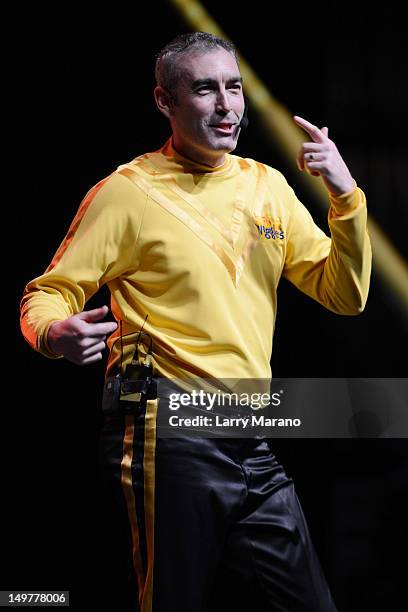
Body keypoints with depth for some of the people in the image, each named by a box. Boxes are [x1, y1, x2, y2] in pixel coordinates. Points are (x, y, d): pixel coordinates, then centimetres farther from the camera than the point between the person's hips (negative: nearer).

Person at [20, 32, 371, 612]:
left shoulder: (267, 185, 13)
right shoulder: (128, 191, -3)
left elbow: (344, 295, 12)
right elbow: (48, 294, -2)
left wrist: (346, 196, -2)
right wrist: (54, 334, -25)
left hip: (253, 448, 6)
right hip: (168, 437, -6)